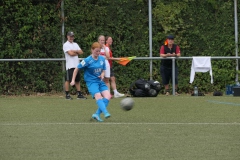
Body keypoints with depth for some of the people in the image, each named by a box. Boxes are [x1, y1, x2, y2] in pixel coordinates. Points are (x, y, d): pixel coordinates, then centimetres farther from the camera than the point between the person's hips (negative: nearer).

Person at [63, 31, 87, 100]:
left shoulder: (75, 44, 18)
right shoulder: (66, 45, -4)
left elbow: (81, 52, 7)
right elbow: (71, 53, -15)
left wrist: (74, 51, -9)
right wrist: (77, 53, 1)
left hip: (76, 65, 7)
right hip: (70, 65, -7)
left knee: (77, 80, 9)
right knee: (68, 80, -6)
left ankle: (79, 94, 12)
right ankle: (67, 95, -4)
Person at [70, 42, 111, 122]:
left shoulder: (102, 59, 5)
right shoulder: (87, 60, -10)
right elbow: (77, 69, -2)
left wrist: (102, 75, -4)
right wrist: (73, 80, -4)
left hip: (100, 81, 6)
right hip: (91, 82, -6)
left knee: (108, 96, -14)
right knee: (98, 96, -28)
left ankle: (97, 114, -10)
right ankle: (105, 113, -43)